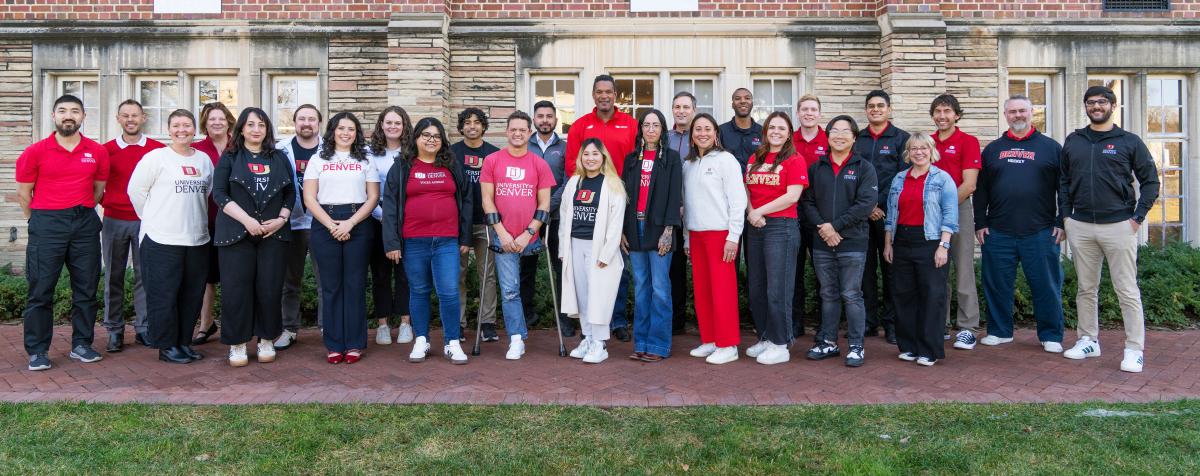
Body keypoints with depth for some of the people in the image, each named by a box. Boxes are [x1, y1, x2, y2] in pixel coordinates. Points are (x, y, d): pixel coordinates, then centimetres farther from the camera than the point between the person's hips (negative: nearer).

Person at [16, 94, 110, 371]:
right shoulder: (35, 152, -2)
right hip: (46, 225, -2)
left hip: (85, 224, 2)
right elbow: (23, 192, 5)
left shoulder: (98, 152, 4)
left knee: (86, 288, 7)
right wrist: (40, 222, 10)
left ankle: (82, 344, 17)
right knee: (40, 290, 0)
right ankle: (37, 351, 8)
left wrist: (81, 212, 13)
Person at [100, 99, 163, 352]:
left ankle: (143, 328, 13)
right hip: (114, 221, 1)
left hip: (146, 220, -1)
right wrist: (105, 202, -2)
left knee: (145, 275, 4)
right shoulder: (106, 149, 3)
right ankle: (114, 330, 13)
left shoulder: (157, 149, 1)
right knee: (113, 276, 5)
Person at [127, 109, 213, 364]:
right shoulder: (156, 157, -4)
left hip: (197, 238, 5)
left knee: (192, 294, 10)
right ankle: (167, 346, 10)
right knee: (164, 295, -1)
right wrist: (154, 219, 3)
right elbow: (135, 190, -2)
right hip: (162, 239, -5)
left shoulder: (204, 160, 11)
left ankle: (183, 341, 22)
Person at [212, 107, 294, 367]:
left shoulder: (279, 158, 13)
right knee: (237, 289, -2)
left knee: (270, 288, 1)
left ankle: (266, 340, 14)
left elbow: (290, 192, 12)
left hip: (273, 233, 2)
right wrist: (246, 220, -15)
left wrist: (281, 219, -5)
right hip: (237, 233, -1)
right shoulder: (229, 158, 6)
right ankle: (237, 344, 9)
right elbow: (219, 193, -3)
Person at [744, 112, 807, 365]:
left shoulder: (794, 159, -3)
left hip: (781, 227, -6)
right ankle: (765, 338, 24)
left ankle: (780, 345, 6)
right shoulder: (755, 159, 15)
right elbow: (746, 190, 13)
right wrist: (750, 212, -6)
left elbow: (792, 195, -13)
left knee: (777, 290, -4)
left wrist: (759, 211, -11)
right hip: (755, 228, 6)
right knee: (756, 288, 11)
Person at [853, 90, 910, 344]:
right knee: (866, 268, 5)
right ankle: (869, 321, 13)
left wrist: (881, 205, -11)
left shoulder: (901, 138, 4)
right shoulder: (856, 139, 13)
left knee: (891, 268, 1)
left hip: (889, 214, -3)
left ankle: (891, 322, 8)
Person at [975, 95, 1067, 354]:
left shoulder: (1050, 147, 8)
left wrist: (1062, 222, -2)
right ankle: (999, 331, 20)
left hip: (1041, 232, -2)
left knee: (1046, 285, 3)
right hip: (998, 233, 2)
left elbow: (1064, 187, 5)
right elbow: (981, 190, 12)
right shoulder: (993, 149, 13)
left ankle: (1051, 335, 15)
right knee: (997, 284, 7)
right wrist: (980, 223, 5)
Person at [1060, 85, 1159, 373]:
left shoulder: (1129, 142, 2)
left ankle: (1135, 350, 4)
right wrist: (1066, 215, 7)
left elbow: (1150, 181, 3)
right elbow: (1064, 181, 16)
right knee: (1086, 288, 11)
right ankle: (1088, 341, 21)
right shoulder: (1073, 141, 11)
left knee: (1127, 290, -2)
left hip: (1118, 226, -3)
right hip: (1080, 227, 3)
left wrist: (1138, 216, -6)